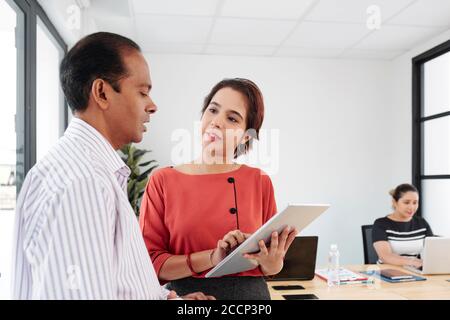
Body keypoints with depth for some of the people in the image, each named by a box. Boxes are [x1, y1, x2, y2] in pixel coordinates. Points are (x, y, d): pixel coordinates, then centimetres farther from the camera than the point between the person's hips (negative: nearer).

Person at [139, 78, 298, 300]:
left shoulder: (260, 181, -6)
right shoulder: (162, 181, -8)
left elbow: (273, 267, 2)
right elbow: (148, 262, -10)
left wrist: (271, 261, -20)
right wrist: (212, 258, -22)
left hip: (251, 292, 1)